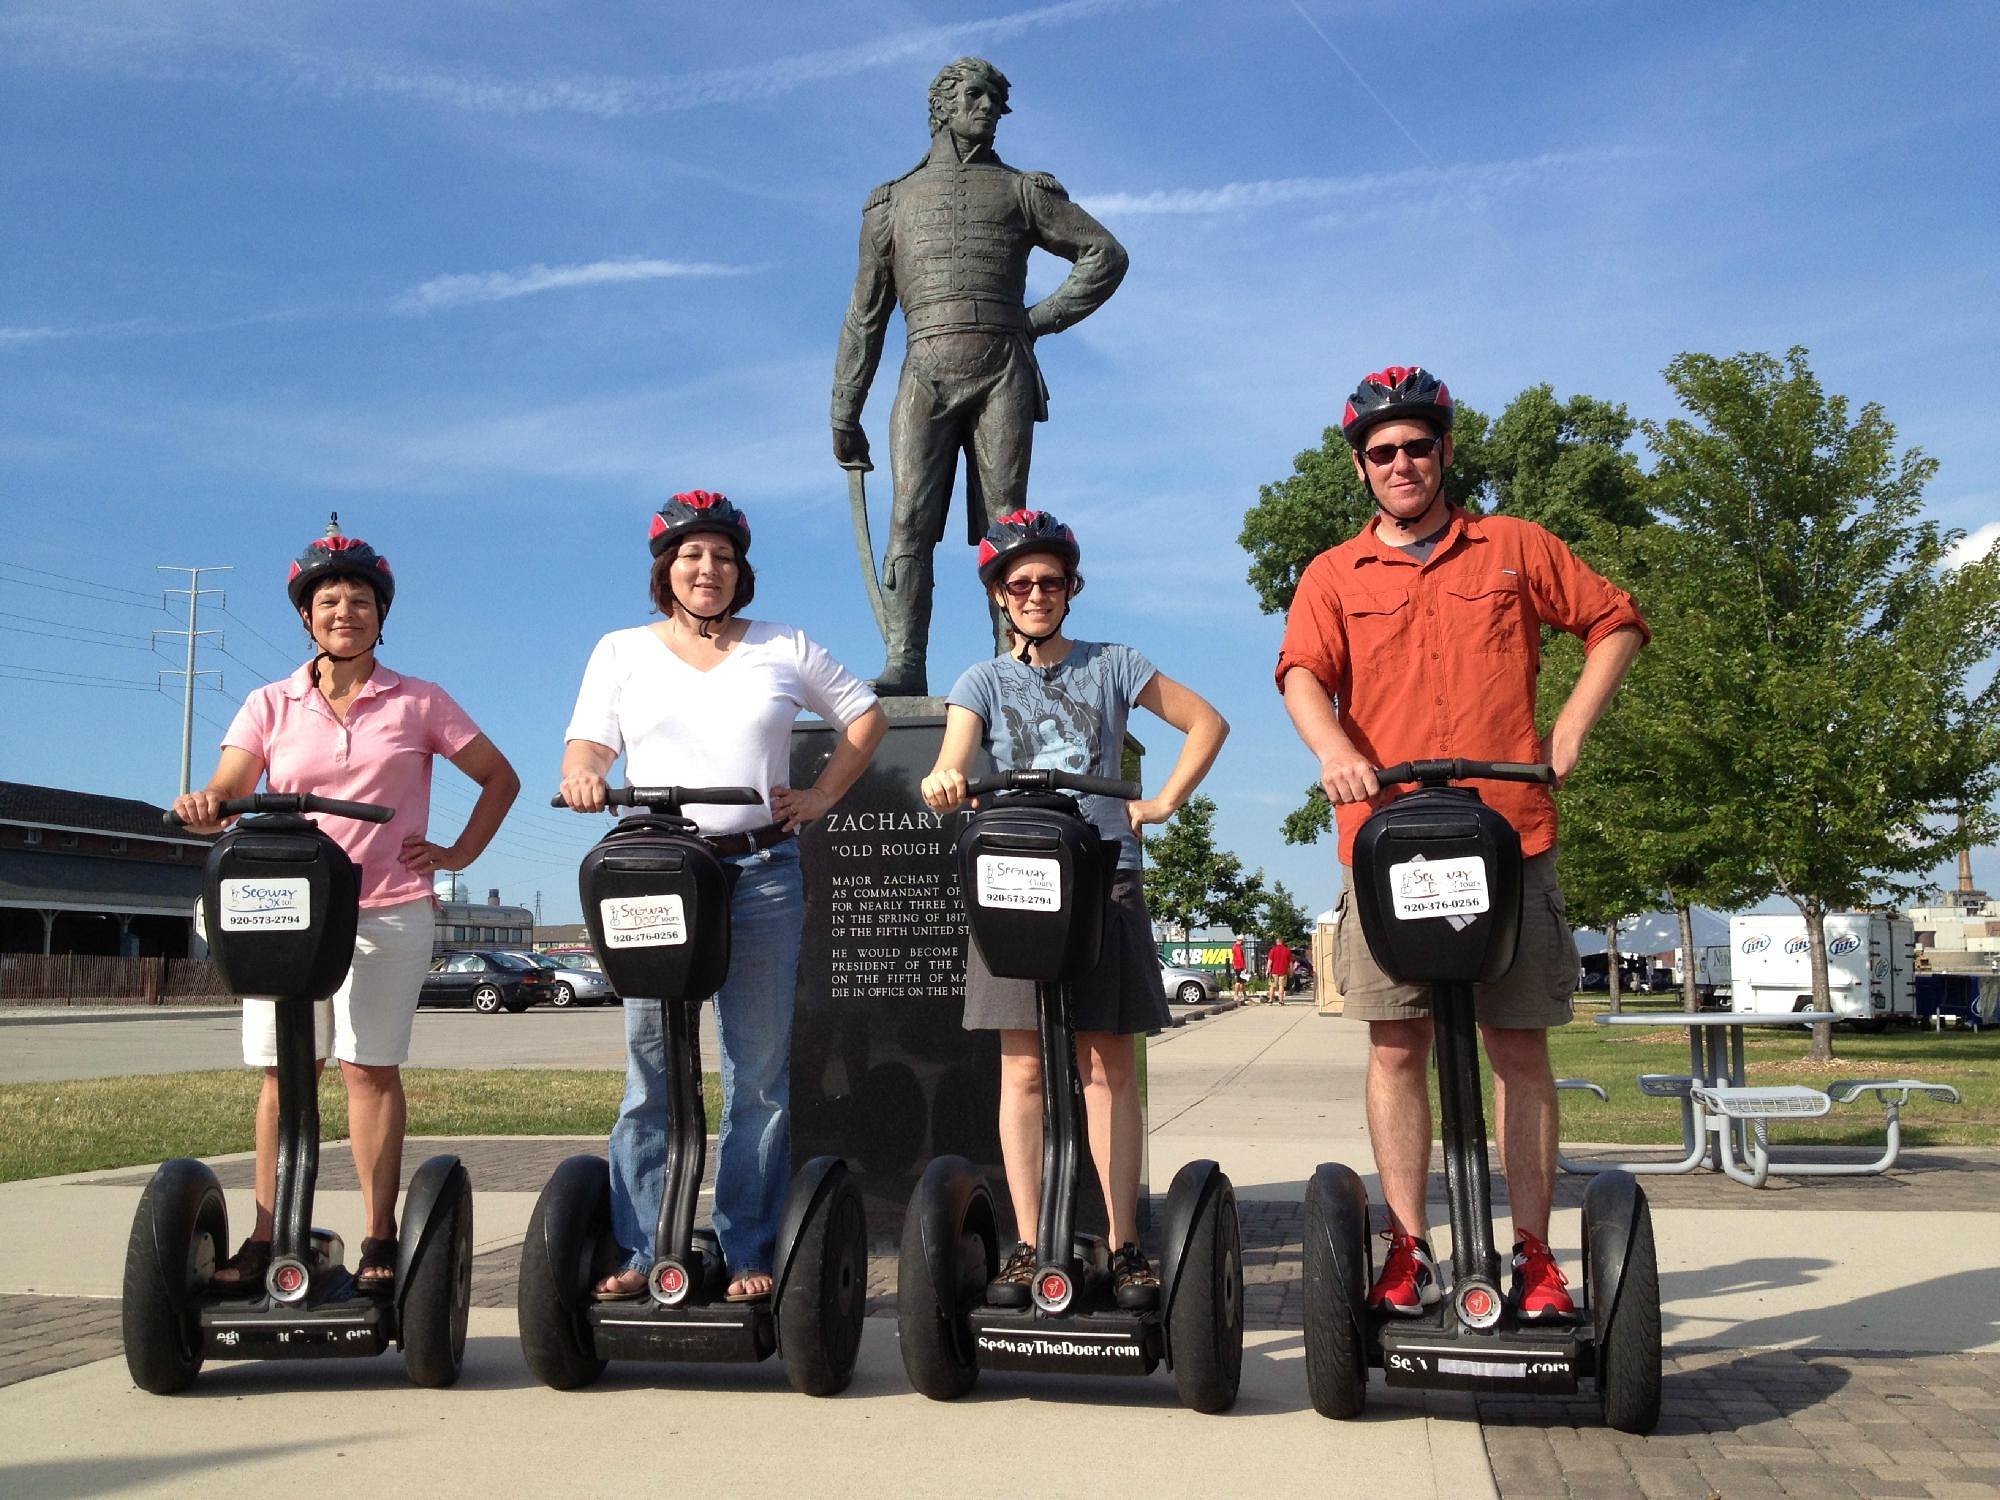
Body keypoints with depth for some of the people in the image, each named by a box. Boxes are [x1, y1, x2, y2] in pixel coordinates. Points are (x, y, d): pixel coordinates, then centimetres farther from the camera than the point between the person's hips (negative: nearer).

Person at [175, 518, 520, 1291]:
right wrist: (206, 808, -23)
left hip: (387, 911, -2)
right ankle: (264, 1237, 6)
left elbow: (499, 777, 12)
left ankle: (379, 1240, 1)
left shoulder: (419, 702, 7)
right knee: (282, 1074, 1)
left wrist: (459, 853, 2)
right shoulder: (271, 705, 11)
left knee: (371, 1069, -3)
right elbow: (227, 790, -1)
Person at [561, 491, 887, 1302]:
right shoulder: (622, 651, 14)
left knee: (761, 1069, 1)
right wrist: (583, 776, -17)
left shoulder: (785, 649, 13)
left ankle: (749, 1251, 8)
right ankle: (634, 1249, 4)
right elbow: (587, 744, 6)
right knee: (650, 1066, -2)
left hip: (763, 870, 0)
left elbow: (865, 714, 19)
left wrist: (822, 795, 7)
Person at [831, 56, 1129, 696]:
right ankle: (905, 669, -21)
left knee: (1003, 522, -6)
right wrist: (845, 415, 12)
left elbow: (1106, 255, 17)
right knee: (910, 520, -14)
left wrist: (1043, 318, 5)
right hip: (926, 374, 1)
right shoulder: (893, 203, 21)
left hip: (1003, 374, 0)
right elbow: (865, 317, 18)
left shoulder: (1021, 190, 18)